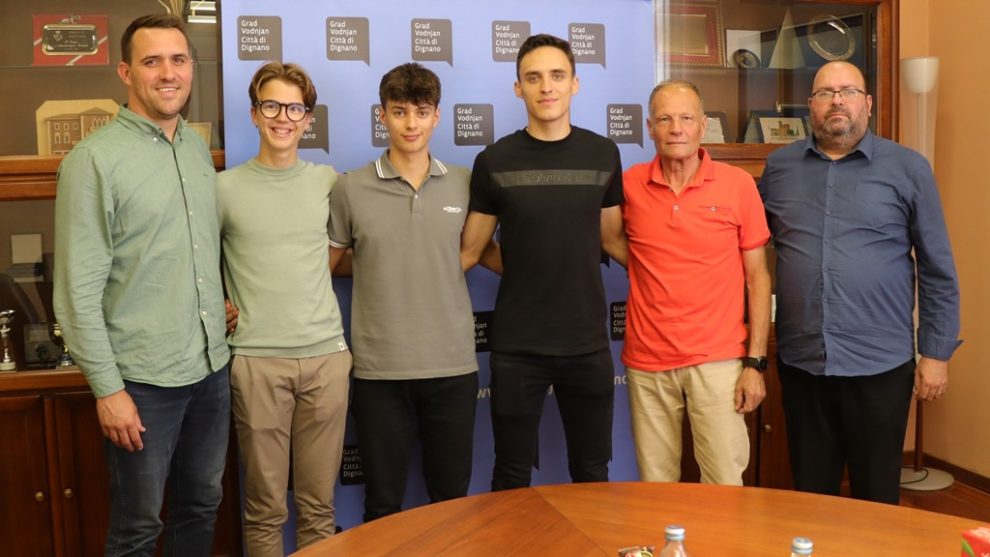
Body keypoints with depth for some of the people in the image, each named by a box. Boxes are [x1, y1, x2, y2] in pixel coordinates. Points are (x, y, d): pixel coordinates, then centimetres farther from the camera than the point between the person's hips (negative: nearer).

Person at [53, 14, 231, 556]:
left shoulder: (197, 146, 7)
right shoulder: (94, 159, -12)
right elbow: (79, 289, -14)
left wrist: (223, 303, 11)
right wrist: (107, 388, -14)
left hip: (211, 366, 6)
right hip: (143, 378, -6)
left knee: (201, 507, 18)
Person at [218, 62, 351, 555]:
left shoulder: (329, 182, 7)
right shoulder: (224, 188, 0)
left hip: (326, 355, 2)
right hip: (257, 361, -2)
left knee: (318, 505, 10)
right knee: (265, 508, 7)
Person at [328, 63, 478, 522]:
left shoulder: (464, 184, 3)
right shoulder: (351, 189, -2)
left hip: (453, 366, 2)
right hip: (380, 370, -1)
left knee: (452, 501, 14)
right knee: (383, 506, 11)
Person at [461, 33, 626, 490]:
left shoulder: (603, 155, 2)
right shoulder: (495, 161, -3)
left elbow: (612, 240, 12)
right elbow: (469, 251, 2)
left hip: (587, 343, 2)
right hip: (516, 347, -1)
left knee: (592, 474, 15)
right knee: (511, 477, 11)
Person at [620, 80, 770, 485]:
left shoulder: (738, 185, -2)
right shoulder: (629, 185, 1)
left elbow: (757, 276, 1)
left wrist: (755, 361, -3)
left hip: (718, 360, -1)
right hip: (647, 362, 1)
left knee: (726, 488, 3)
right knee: (656, 492, 9)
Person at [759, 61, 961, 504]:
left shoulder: (908, 169, -1)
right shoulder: (779, 167, 5)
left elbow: (938, 270, 1)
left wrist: (936, 351, -2)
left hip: (880, 364, -2)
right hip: (800, 362, 2)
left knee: (876, 497, 13)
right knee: (809, 494, 15)